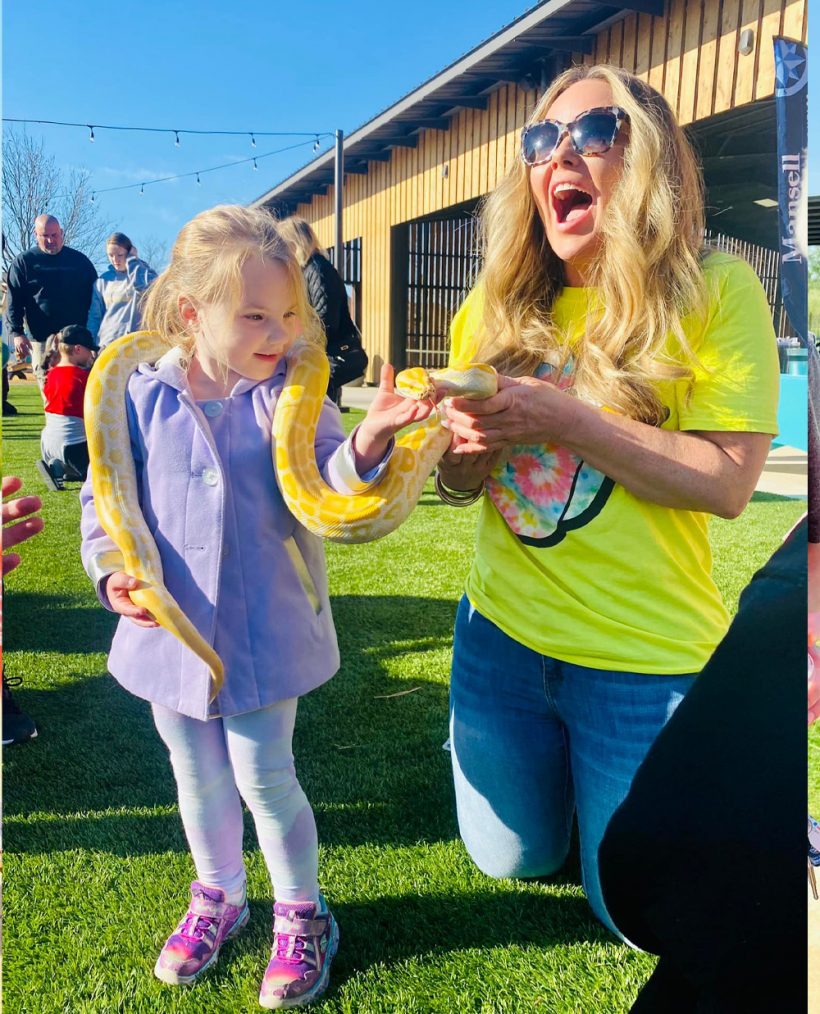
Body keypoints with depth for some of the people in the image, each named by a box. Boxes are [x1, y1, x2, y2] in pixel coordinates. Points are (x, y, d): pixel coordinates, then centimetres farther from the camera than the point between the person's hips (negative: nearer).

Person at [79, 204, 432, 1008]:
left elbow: (326, 490, -17)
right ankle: (217, 895, 48)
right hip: (171, 629, 3)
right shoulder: (145, 398, -5)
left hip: (263, 632, -2)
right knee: (197, 775, 20)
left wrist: (366, 444, -37)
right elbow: (104, 497, 2)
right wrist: (114, 568, -14)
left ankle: (300, 915, 34)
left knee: (263, 775, 7)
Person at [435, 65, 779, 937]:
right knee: (513, 861, 22)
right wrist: (469, 449, -20)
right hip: (503, 634, 4)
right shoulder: (497, 310, -1)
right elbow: (457, 486, 3)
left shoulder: (716, 292, -12)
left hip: (646, 658, -3)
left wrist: (560, 418, -26)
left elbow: (727, 482, -19)